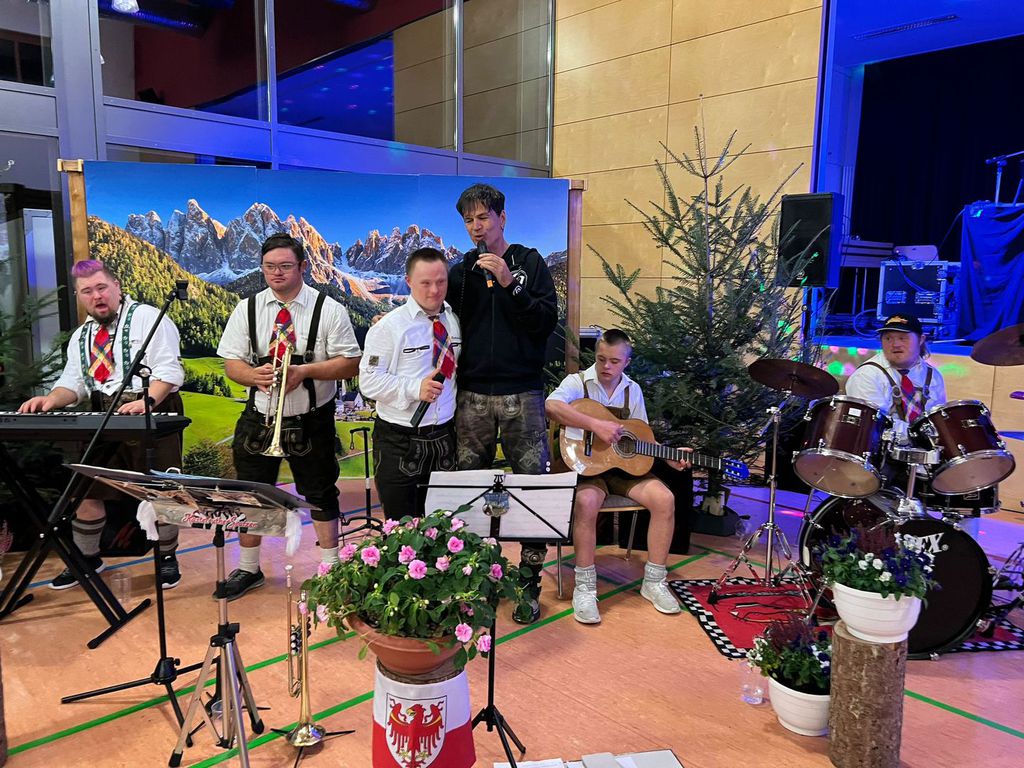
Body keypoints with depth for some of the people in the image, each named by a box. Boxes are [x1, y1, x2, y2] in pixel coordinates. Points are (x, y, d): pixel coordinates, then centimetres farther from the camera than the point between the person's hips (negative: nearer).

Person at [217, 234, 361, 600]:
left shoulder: (329, 309, -7)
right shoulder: (247, 309, 3)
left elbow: (350, 363, -9)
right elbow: (231, 363, 4)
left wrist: (305, 371, -22)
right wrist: (254, 374, -18)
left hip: (311, 422, -3)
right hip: (259, 419, 3)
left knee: (320, 494, 9)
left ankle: (330, 567, 25)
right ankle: (248, 568, 31)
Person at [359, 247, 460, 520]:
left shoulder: (455, 320, 5)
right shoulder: (389, 326, -10)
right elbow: (368, 381, -12)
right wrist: (414, 388, -24)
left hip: (444, 437, 4)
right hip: (399, 443, -4)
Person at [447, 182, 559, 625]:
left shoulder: (530, 263, 5)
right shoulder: (461, 272, 11)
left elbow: (547, 321, -7)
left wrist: (509, 283, -16)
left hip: (522, 394, -2)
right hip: (472, 395, 2)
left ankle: (529, 583, 12)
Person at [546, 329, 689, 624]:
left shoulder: (632, 390, 12)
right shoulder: (578, 382, -4)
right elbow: (552, 406, -27)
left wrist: (669, 457, 1)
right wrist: (597, 425, -32)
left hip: (625, 465, 5)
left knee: (664, 498, -18)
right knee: (586, 502, -36)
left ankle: (654, 581, -3)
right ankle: (584, 587, -21)